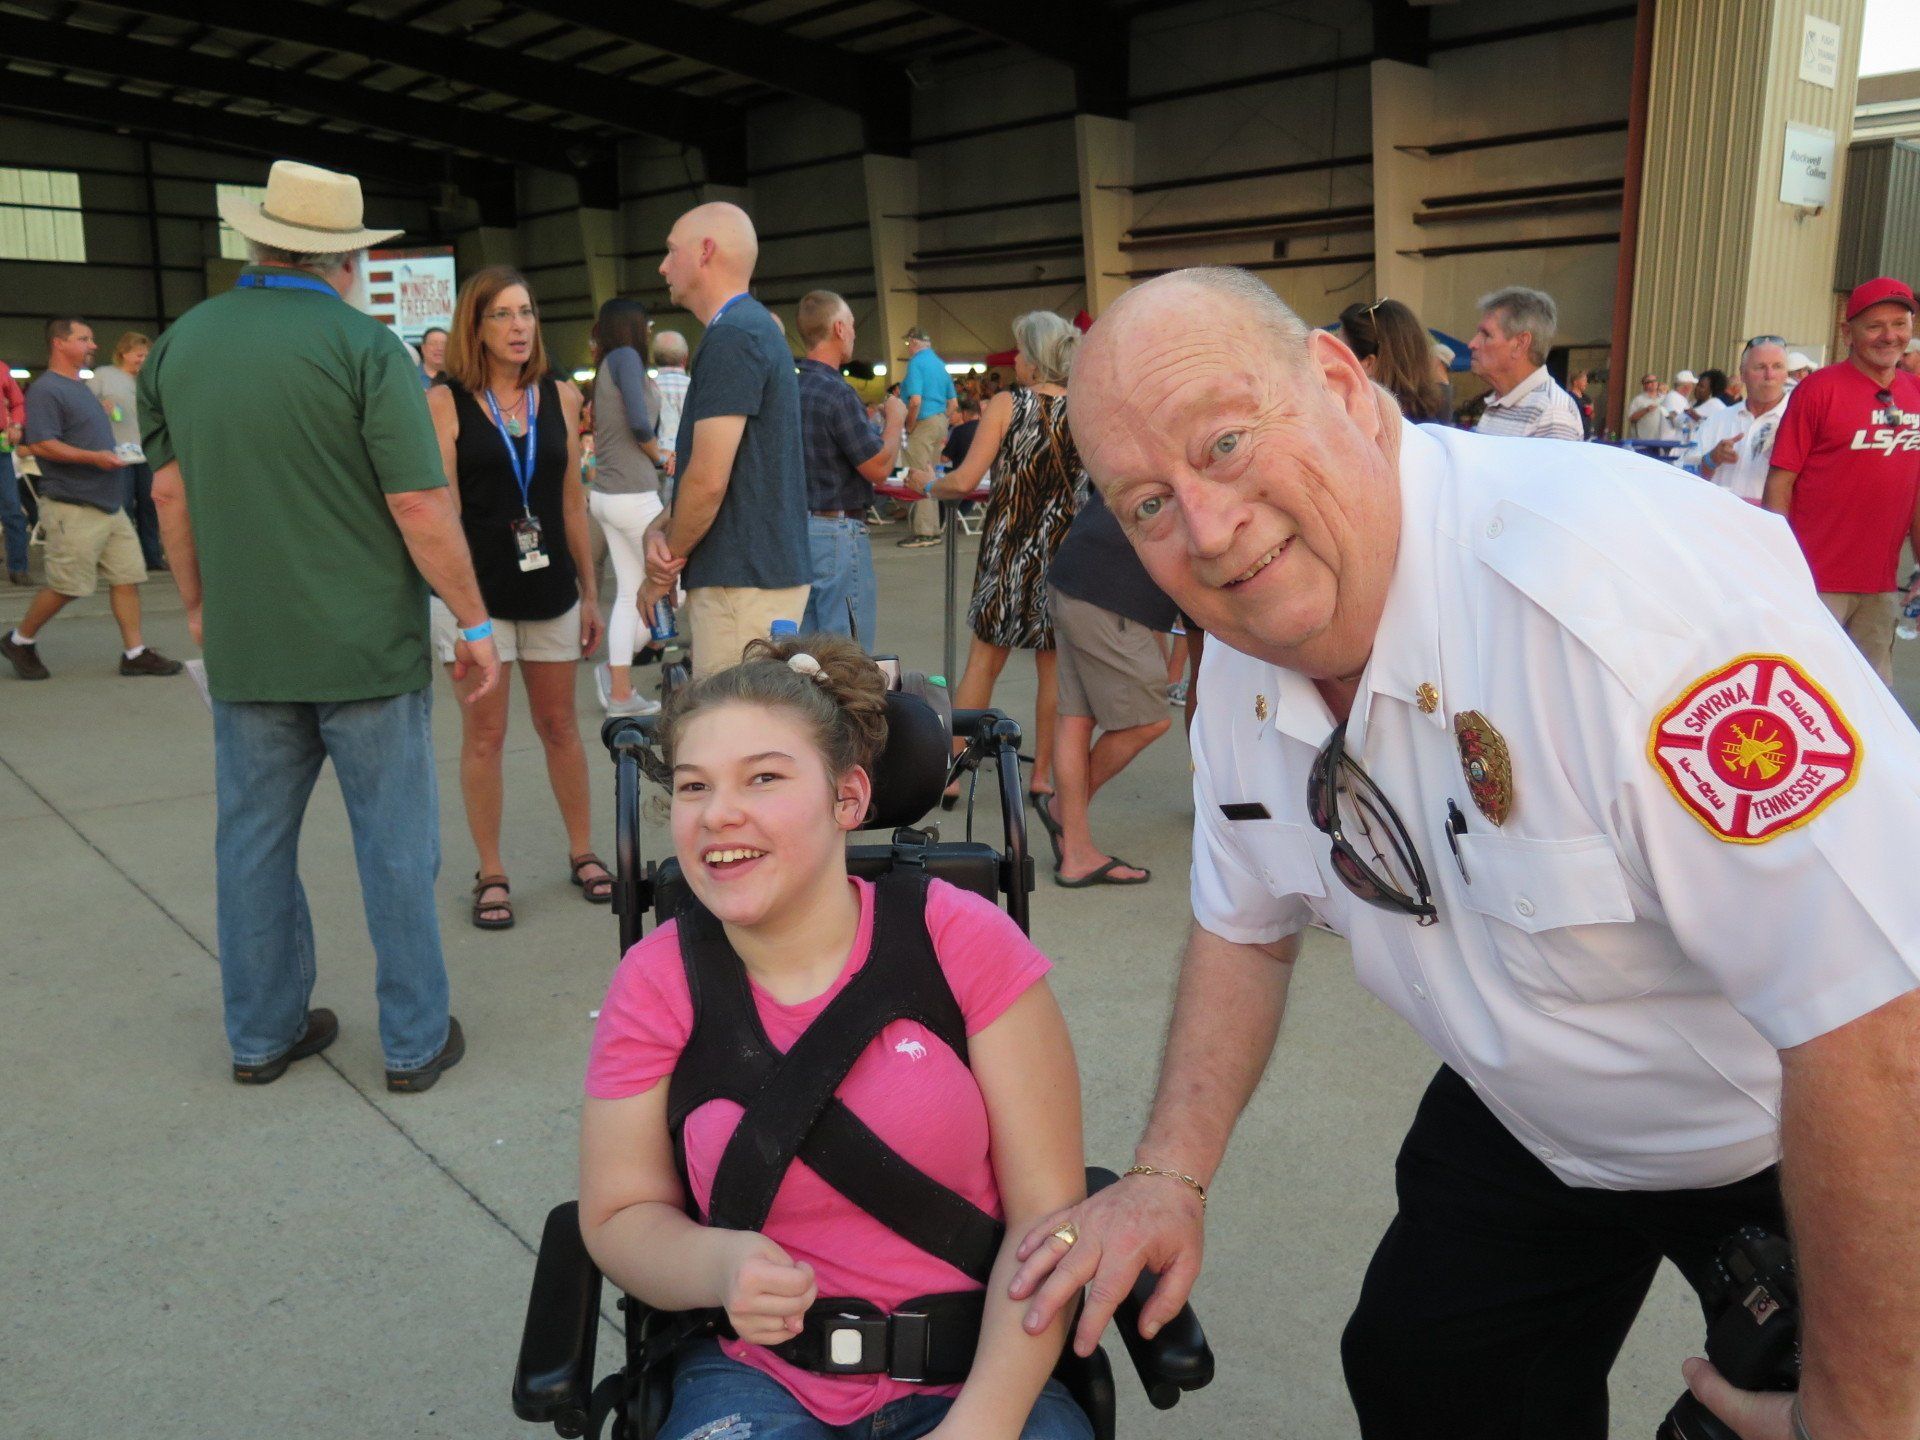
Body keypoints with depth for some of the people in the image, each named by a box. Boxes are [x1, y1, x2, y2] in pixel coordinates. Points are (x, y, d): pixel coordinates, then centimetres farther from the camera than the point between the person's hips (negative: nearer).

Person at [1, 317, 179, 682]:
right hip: (73, 508, -9)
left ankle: (135, 653, 7)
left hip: (108, 504, 9)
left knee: (127, 576, 3)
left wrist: (114, 454, 14)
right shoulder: (45, 389, -11)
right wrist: (94, 457, -23)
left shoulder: (81, 388, 18)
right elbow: (40, 444, -20)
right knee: (67, 586, -3)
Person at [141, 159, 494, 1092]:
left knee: (253, 839, 15)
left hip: (242, 646, 5)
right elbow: (420, 504, -16)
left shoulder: (180, 342, 5)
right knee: (395, 843, 6)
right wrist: (473, 622, -8)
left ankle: (262, 1034, 27)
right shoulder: (364, 346, -12)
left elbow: (170, 492, 10)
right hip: (367, 646, -5)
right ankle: (415, 1040, 15)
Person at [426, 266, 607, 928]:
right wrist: (459, 597, -17)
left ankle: (583, 853, 27)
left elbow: (572, 502, 9)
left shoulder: (561, 396, 5)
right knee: (483, 736, 5)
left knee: (560, 726, 13)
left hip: (551, 589, 3)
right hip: (476, 591, -3)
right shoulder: (445, 401, -5)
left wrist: (589, 592, 10)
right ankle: (491, 874, 17)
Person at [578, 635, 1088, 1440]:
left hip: (979, 1373, 0)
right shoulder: (656, 983, -4)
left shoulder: (962, 940, -9)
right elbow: (620, 1215, 4)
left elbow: (1047, 1209, -7)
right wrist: (720, 1266, -17)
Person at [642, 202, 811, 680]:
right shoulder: (756, 328, 19)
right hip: (765, 571, 11)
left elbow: (709, 480, -20)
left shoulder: (732, 337, -15)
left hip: (743, 584, -11)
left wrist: (666, 558, -3)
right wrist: (661, 528, 3)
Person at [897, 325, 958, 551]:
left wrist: (909, 428, -11)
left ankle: (924, 533, -8)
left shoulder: (916, 363, -11)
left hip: (924, 423, -9)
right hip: (940, 422, 9)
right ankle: (933, 529, 17)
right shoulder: (940, 363, 15)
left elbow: (915, 401, -21)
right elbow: (952, 403, 17)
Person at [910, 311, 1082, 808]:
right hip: (1064, 550, 1)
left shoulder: (1006, 405, -7)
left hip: (1008, 546, -1)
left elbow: (965, 481, -11)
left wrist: (928, 485, 8)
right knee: (1054, 667, 12)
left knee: (983, 663, 8)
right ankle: (1043, 773, 18)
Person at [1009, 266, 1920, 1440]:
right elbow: (1247, 926, 4)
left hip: (1804, 1147, -5)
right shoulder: (1242, 661, -12)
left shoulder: (1617, 577, -38)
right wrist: (1173, 1175, -6)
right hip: (1525, 1115, 6)